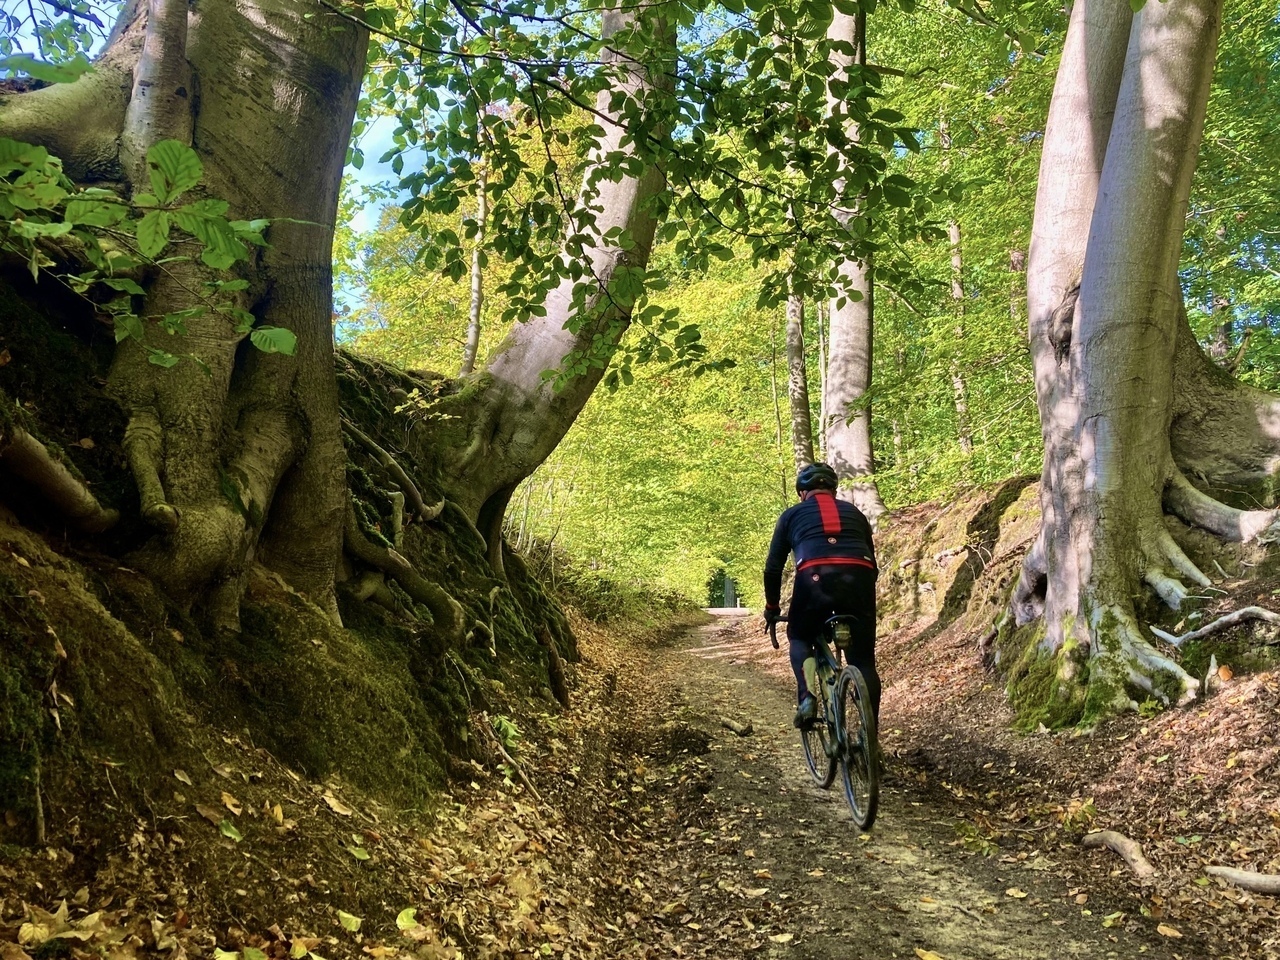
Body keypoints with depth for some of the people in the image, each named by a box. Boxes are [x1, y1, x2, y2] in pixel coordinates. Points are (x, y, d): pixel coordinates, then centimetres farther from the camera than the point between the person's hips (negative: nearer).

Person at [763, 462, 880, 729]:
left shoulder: (793, 514, 24)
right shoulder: (853, 512, 31)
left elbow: (773, 568, 22)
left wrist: (771, 608, 33)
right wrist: (864, 595, 47)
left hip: (815, 578, -2)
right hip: (858, 577, 2)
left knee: (800, 639, 24)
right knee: (863, 661, 12)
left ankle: (806, 696, 1)